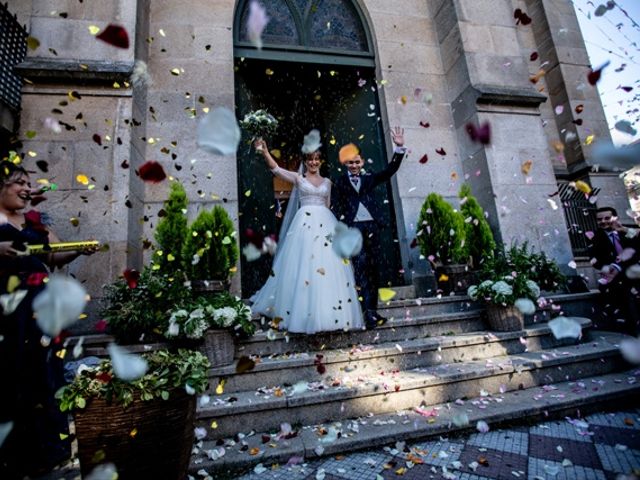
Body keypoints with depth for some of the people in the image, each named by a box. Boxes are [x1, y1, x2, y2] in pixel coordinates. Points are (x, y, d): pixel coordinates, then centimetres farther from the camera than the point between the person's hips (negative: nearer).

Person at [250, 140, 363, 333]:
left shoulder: (327, 182, 17)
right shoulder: (298, 178, 7)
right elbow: (276, 169, -6)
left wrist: (330, 222, 15)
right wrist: (265, 152, -20)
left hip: (326, 223, 4)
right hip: (305, 223, -3)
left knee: (329, 266, 0)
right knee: (304, 267, -6)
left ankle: (328, 313, 11)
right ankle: (305, 313, 3)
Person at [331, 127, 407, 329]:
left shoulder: (369, 178, 17)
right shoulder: (340, 182, 9)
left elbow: (390, 170, 9)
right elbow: (335, 207, 2)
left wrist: (399, 148, -2)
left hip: (371, 227, 3)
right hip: (353, 228, -3)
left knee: (372, 268, 5)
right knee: (360, 265, -13)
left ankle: (373, 310, 14)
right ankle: (368, 312, -13)